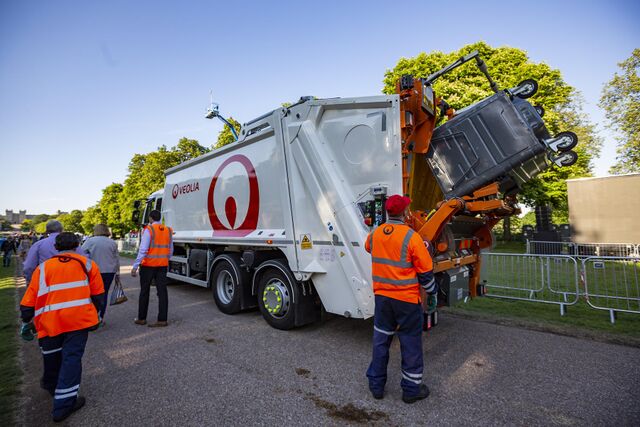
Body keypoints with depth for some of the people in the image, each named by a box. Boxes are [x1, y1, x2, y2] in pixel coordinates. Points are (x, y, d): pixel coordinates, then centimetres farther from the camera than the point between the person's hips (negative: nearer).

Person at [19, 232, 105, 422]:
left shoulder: (43, 267, 8)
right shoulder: (87, 264, 6)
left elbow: (28, 302, 7)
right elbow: (98, 295, 7)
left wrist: (26, 323, 24)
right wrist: (93, 312, 25)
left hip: (49, 321, 3)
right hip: (78, 319, -2)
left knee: (52, 357, 26)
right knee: (71, 358, 6)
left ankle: (51, 384, 50)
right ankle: (63, 405, 9)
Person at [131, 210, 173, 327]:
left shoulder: (149, 230, -10)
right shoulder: (169, 230, 6)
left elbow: (143, 250, -17)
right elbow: (170, 251, 12)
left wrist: (135, 266, -15)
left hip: (148, 265, -4)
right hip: (163, 265, 4)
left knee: (144, 292, 11)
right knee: (162, 291, 5)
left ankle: (141, 318, 22)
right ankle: (162, 320, 6)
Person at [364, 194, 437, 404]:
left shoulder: (374, 234, -3)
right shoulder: (411, 237, -18)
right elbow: (425, 270, -11)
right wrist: (432, 290, 6)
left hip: (382, 297, 5)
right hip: (408, 299, -4)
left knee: (380, 340, 17)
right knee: (411, 344, 13)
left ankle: (376, 384, 30)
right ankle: (411, 389, 28)